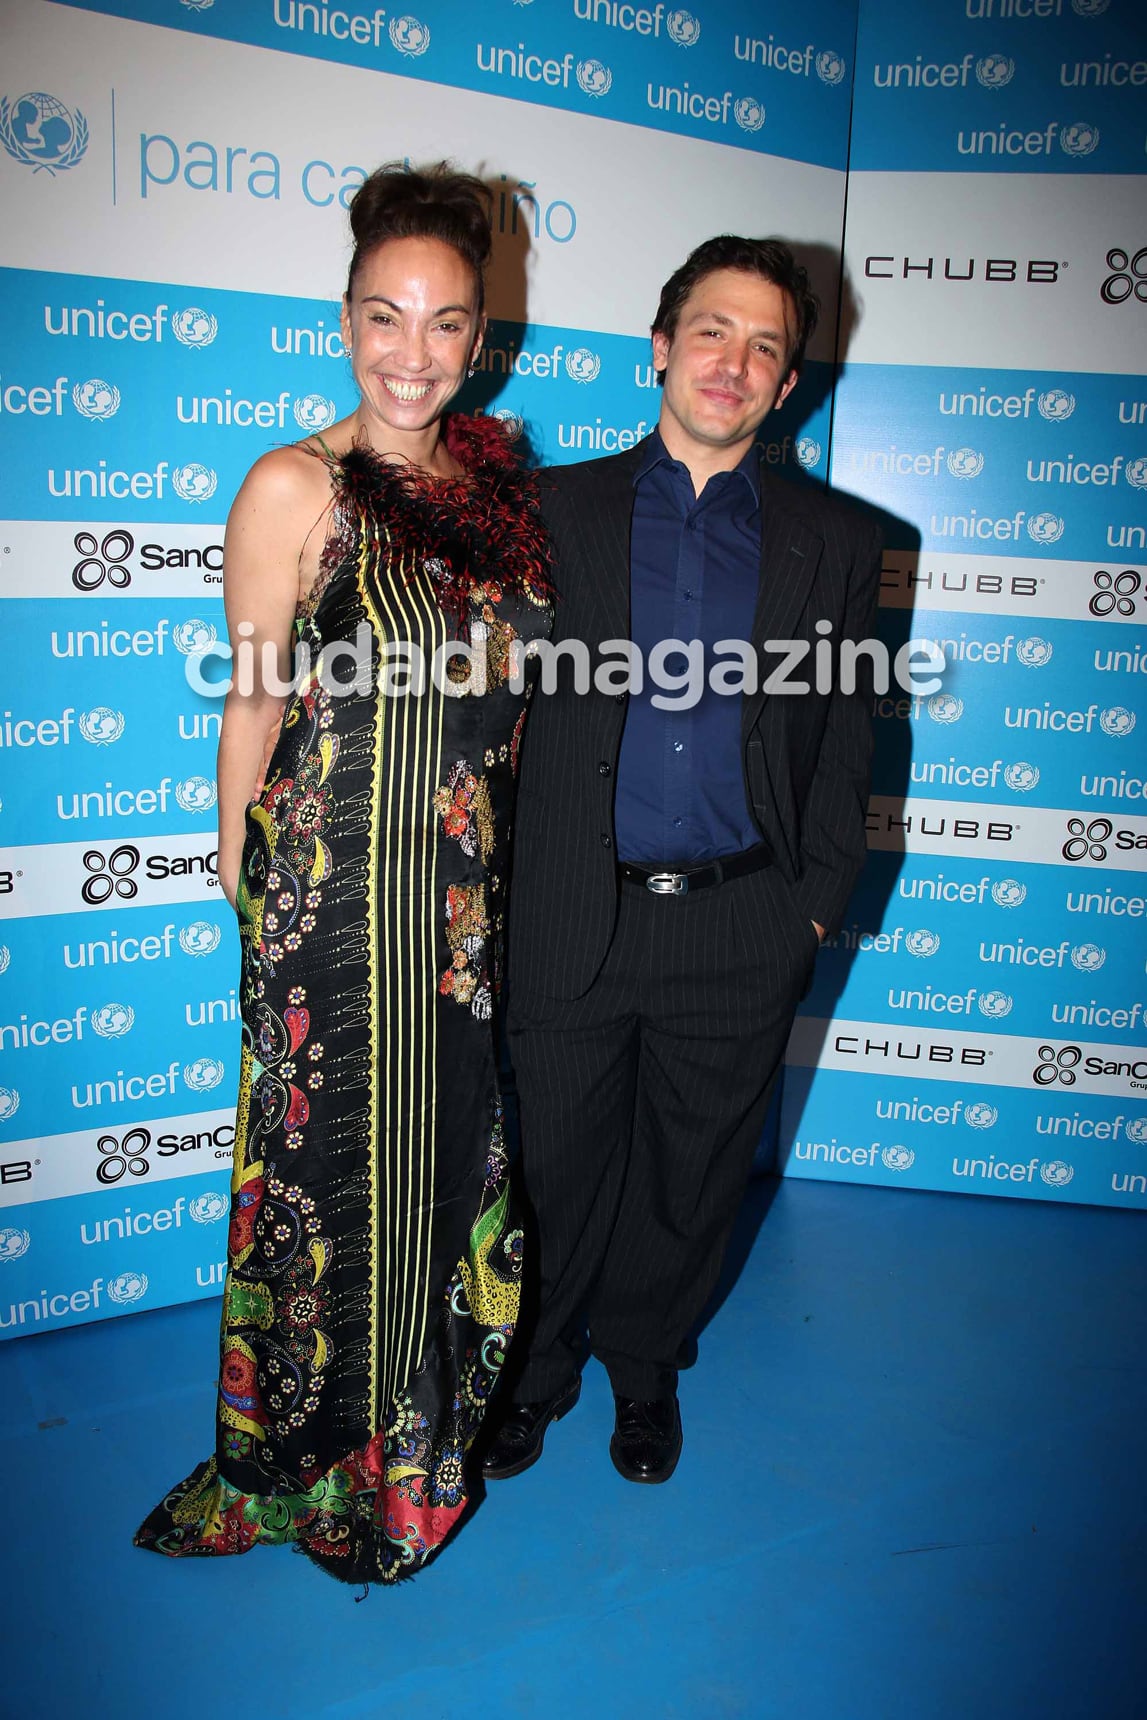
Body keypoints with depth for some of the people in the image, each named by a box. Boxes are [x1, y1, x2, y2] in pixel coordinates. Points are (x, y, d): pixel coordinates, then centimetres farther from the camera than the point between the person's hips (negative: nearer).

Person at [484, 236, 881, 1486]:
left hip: (741, 929, 1)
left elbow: (845, 744, 7)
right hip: (576, 921, -1)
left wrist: (814, 907, 1)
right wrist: (500, 878, -4)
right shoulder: (555, 510, 3)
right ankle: (542, 1362, 40)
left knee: (693, 1170, 16)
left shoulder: (833, 542, 6)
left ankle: (643, 1362, 42)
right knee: (560, 1163, 13)